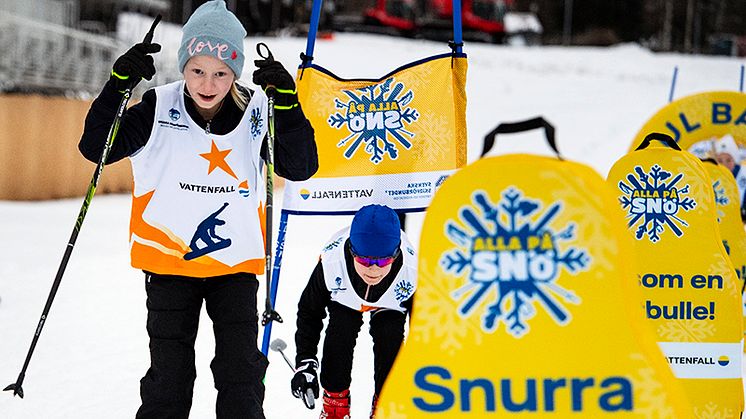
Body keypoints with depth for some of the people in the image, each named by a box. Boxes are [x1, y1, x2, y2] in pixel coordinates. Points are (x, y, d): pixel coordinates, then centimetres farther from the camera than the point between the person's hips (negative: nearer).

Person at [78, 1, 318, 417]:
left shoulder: (256, 113, -5)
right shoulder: (160, 110, -7)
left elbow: (301, 167, -9)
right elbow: (96, 148, -8)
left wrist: (287, 102, -21)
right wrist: (119, 85, -21)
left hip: (236, 262, 1)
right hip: (168, 261, -1)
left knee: (241, 375, 3)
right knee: (169, 375, 3)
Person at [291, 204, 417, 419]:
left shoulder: (413, 271, -41)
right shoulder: (331, 263, -41)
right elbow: (309, 312, -20)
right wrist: (305, 363, -25)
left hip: (390, 304, 0)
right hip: (345, 300, 0)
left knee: (389, 336, -22)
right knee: (339, 334, -23)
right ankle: (335, 399, 0)